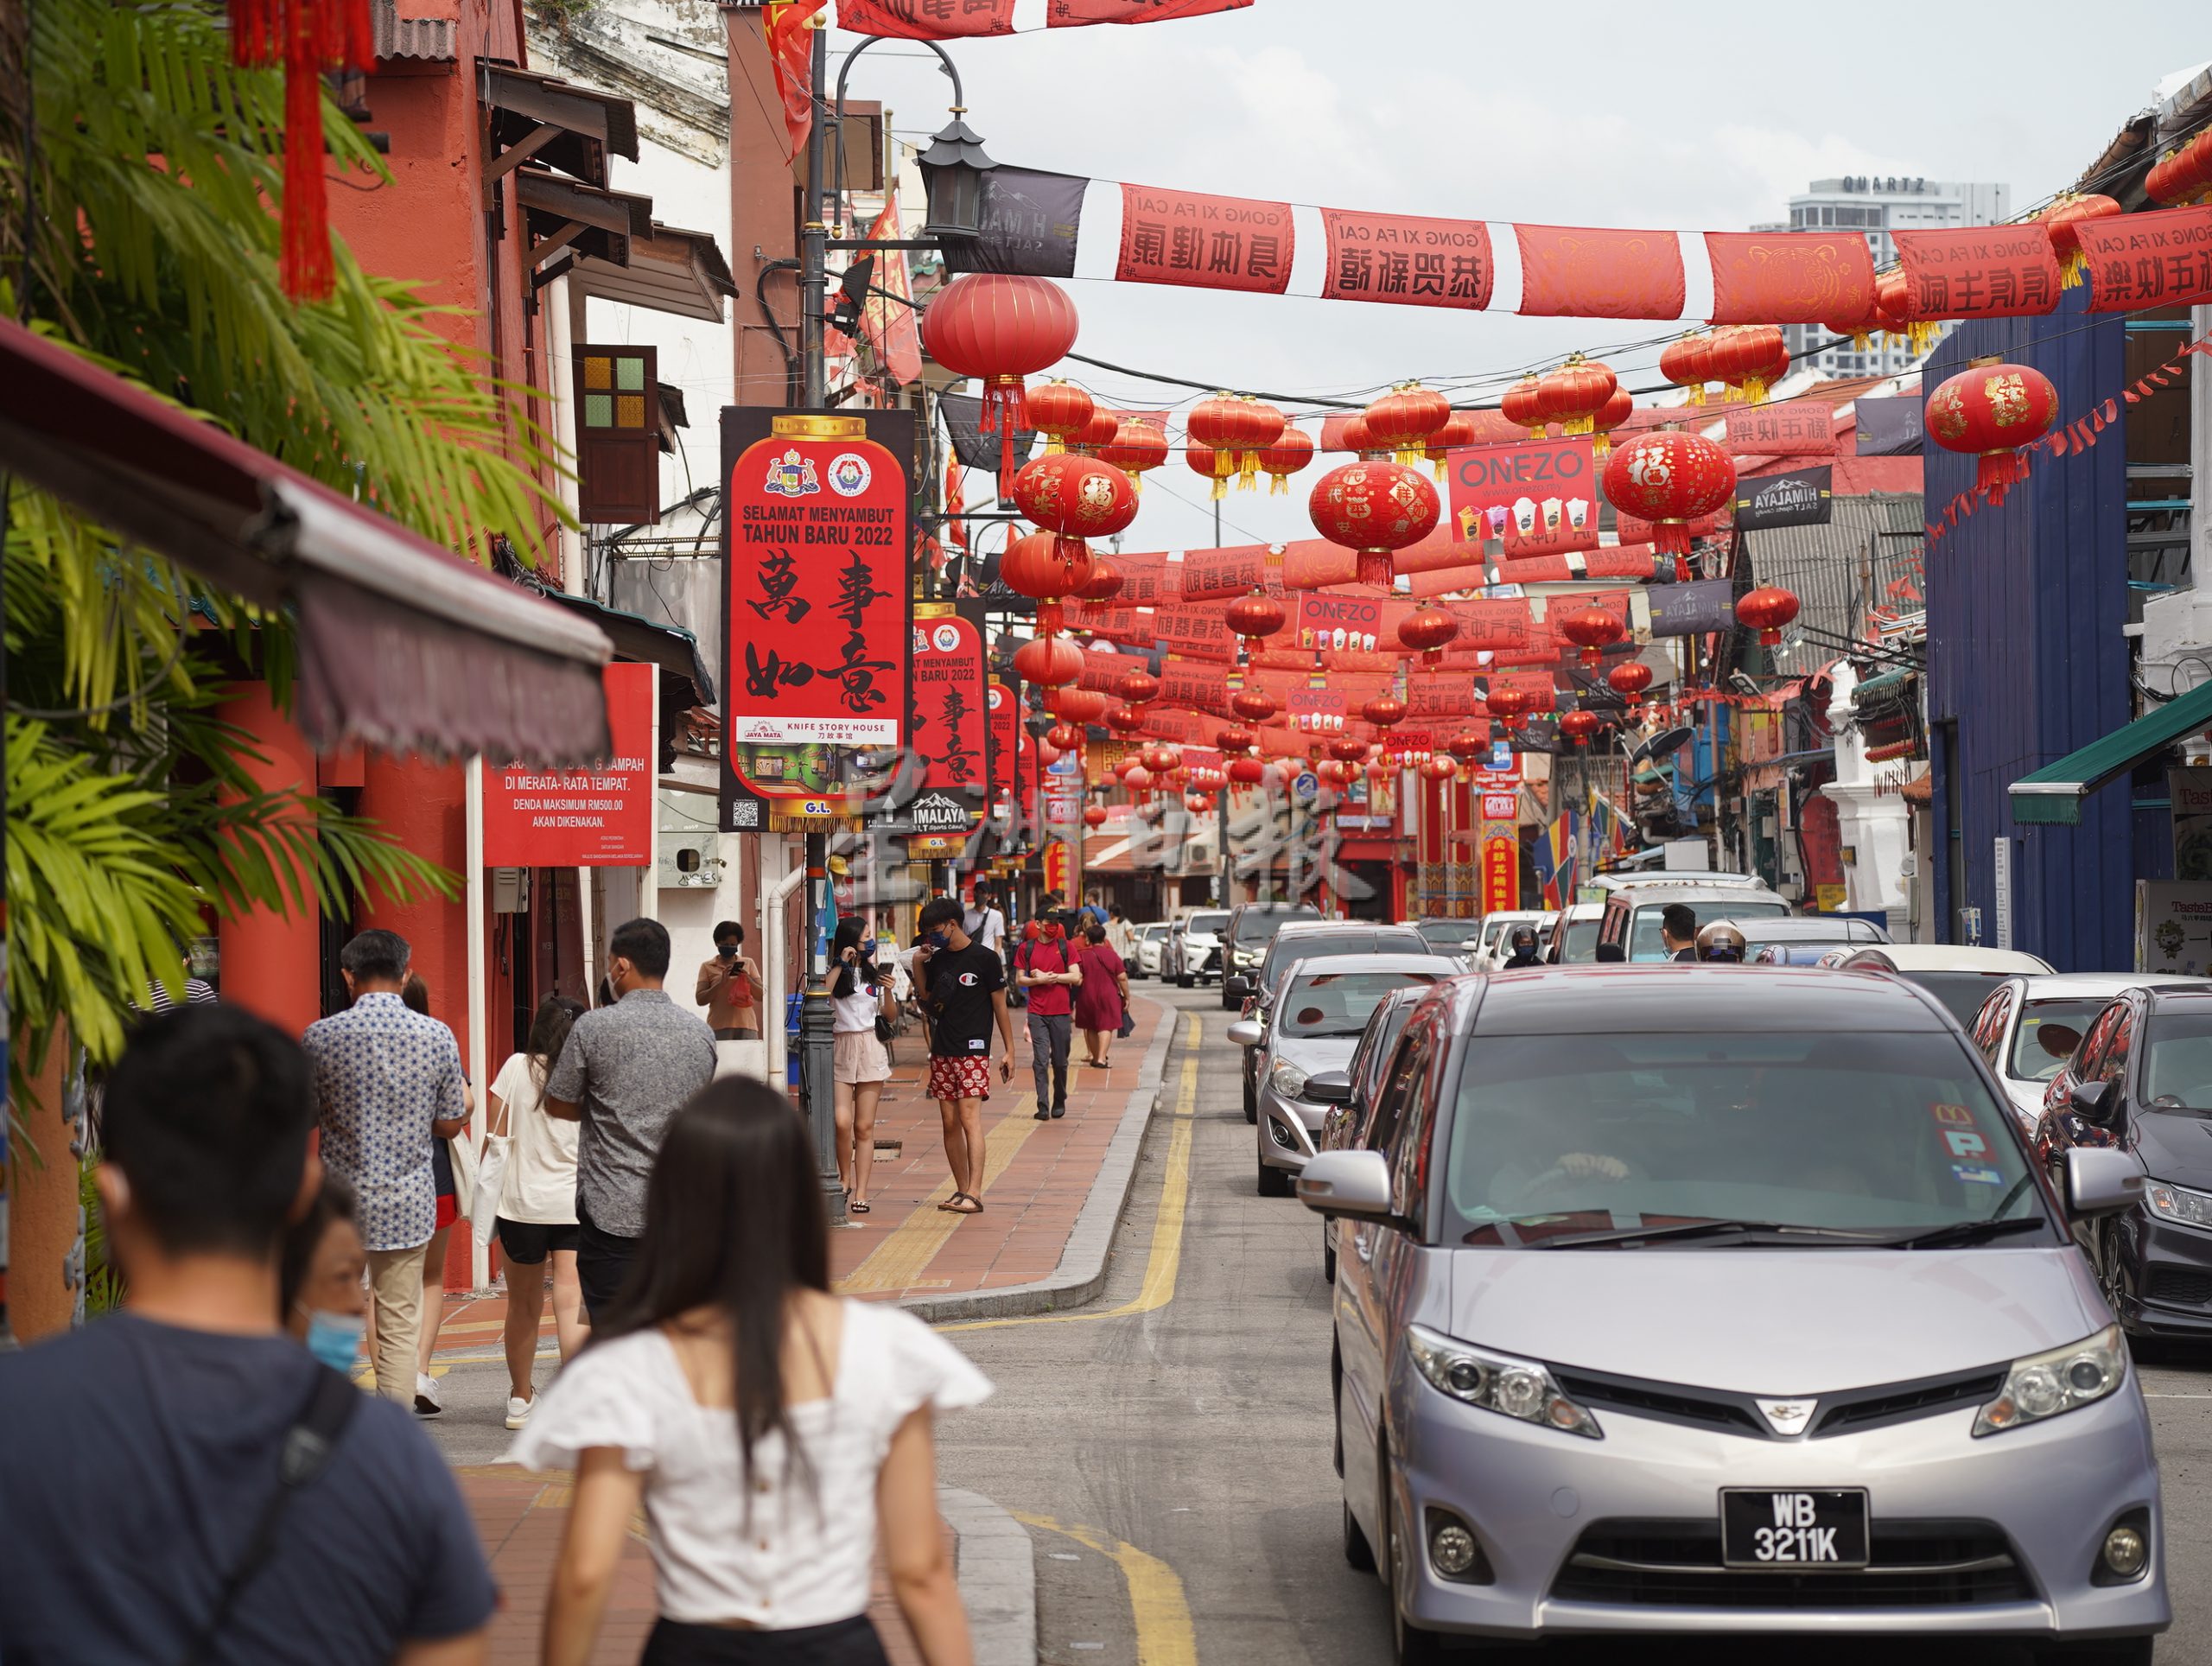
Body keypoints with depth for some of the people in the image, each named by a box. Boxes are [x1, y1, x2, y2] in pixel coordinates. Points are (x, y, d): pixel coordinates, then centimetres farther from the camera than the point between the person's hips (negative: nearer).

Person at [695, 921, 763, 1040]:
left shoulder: (748, 964, 13)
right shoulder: (708, 967, 8)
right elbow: (700, 999, 0)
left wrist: (748, 979, -9)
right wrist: (721, 983, -13)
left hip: (746, 1026, 2)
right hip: (719, 1028, -2)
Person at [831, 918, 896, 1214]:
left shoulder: (875, 973, 12)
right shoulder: (835, 973, 3)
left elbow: (889, 1016, 12)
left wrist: (888, 991, -6)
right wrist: (841, 965, -13)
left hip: (871, 1047, 2)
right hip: (840, 1048, -2)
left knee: (864, 1127, 0)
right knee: (842, 1122, -15)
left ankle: (860, 1194, 1)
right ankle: (845, 1179, 8)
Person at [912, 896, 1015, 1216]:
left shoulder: (984, 959, -5)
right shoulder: (937, 959, 12)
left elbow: (1000, 1006, -2)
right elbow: (926, 998, 23)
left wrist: (1010, 1051, -3)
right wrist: (918, 965, 9)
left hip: (972, 1052, -6)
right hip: (942, 1052, 6)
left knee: (969, 1120, -13)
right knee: (950, 1123, 6)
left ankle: (974, 1194, -17)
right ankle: (961, 1190, 12)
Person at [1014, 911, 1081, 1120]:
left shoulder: (1065, 947, 4)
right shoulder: (1026, 949, 5)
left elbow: (1076, 978, -2)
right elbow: (1019, 979, 6)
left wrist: (1048, 976, -9)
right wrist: (1039, 980, -12)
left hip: (1061, 1012, 1)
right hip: (1037, 1013, -1)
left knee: (1060, 1061, 9)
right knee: (1040, 1061, -9)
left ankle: (1059, 1101, 26)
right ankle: (1043, 1106, -10)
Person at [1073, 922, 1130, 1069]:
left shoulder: (1083, 956, -3)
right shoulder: (1112, 955, -1)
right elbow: (1122, 978, -2)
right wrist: (1127, 997, 6)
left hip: (1087, 996, 1)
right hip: (1108, 996, -1)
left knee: (1091, 1028, 15)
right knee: (1106, 1027, -3)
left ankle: (1096, 1057, 25)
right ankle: (1102, 1059, -17)